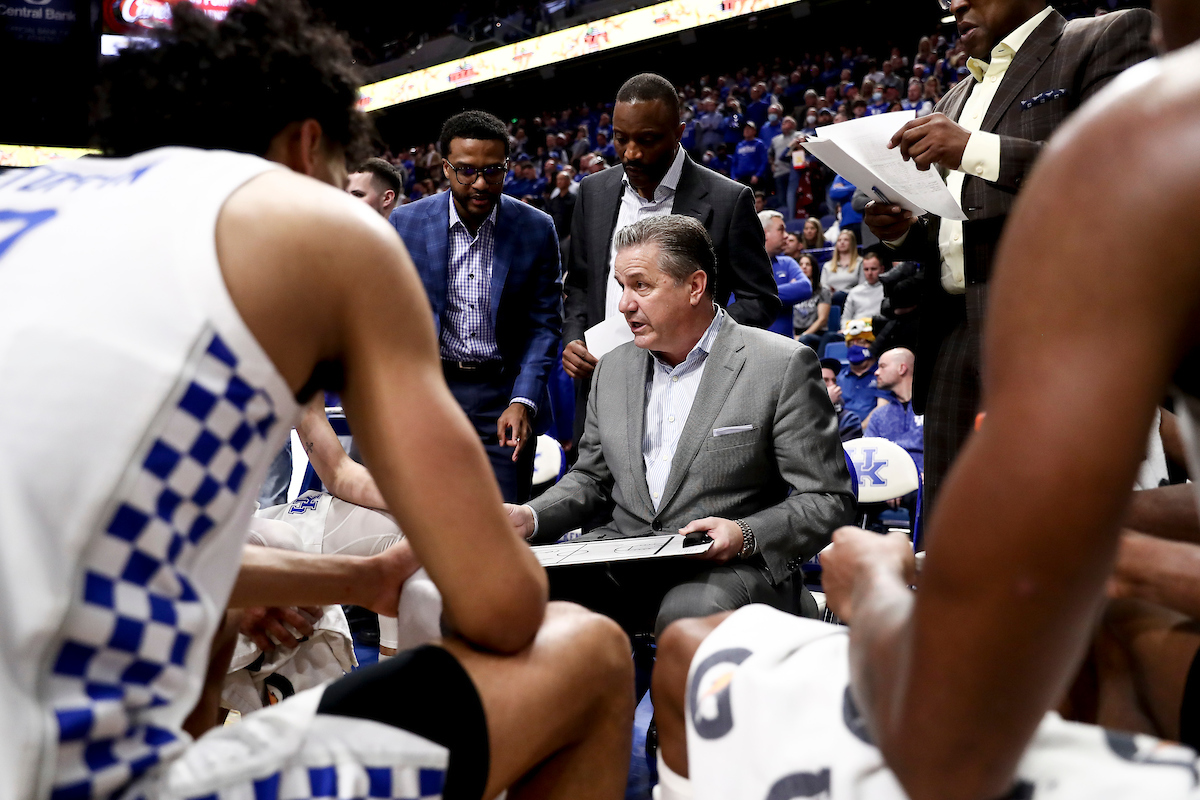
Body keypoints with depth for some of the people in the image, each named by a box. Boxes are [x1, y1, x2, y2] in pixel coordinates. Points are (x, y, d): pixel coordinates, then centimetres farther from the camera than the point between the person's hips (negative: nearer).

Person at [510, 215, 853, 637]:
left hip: (726, 568, -4)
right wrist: (531, 517, 3)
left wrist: (746, 536, -22)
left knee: (692, 610, -38)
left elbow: (829, 499, -5)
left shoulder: (783, 366, -4)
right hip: (621, 561, 5)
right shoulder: (612, 369, 15)